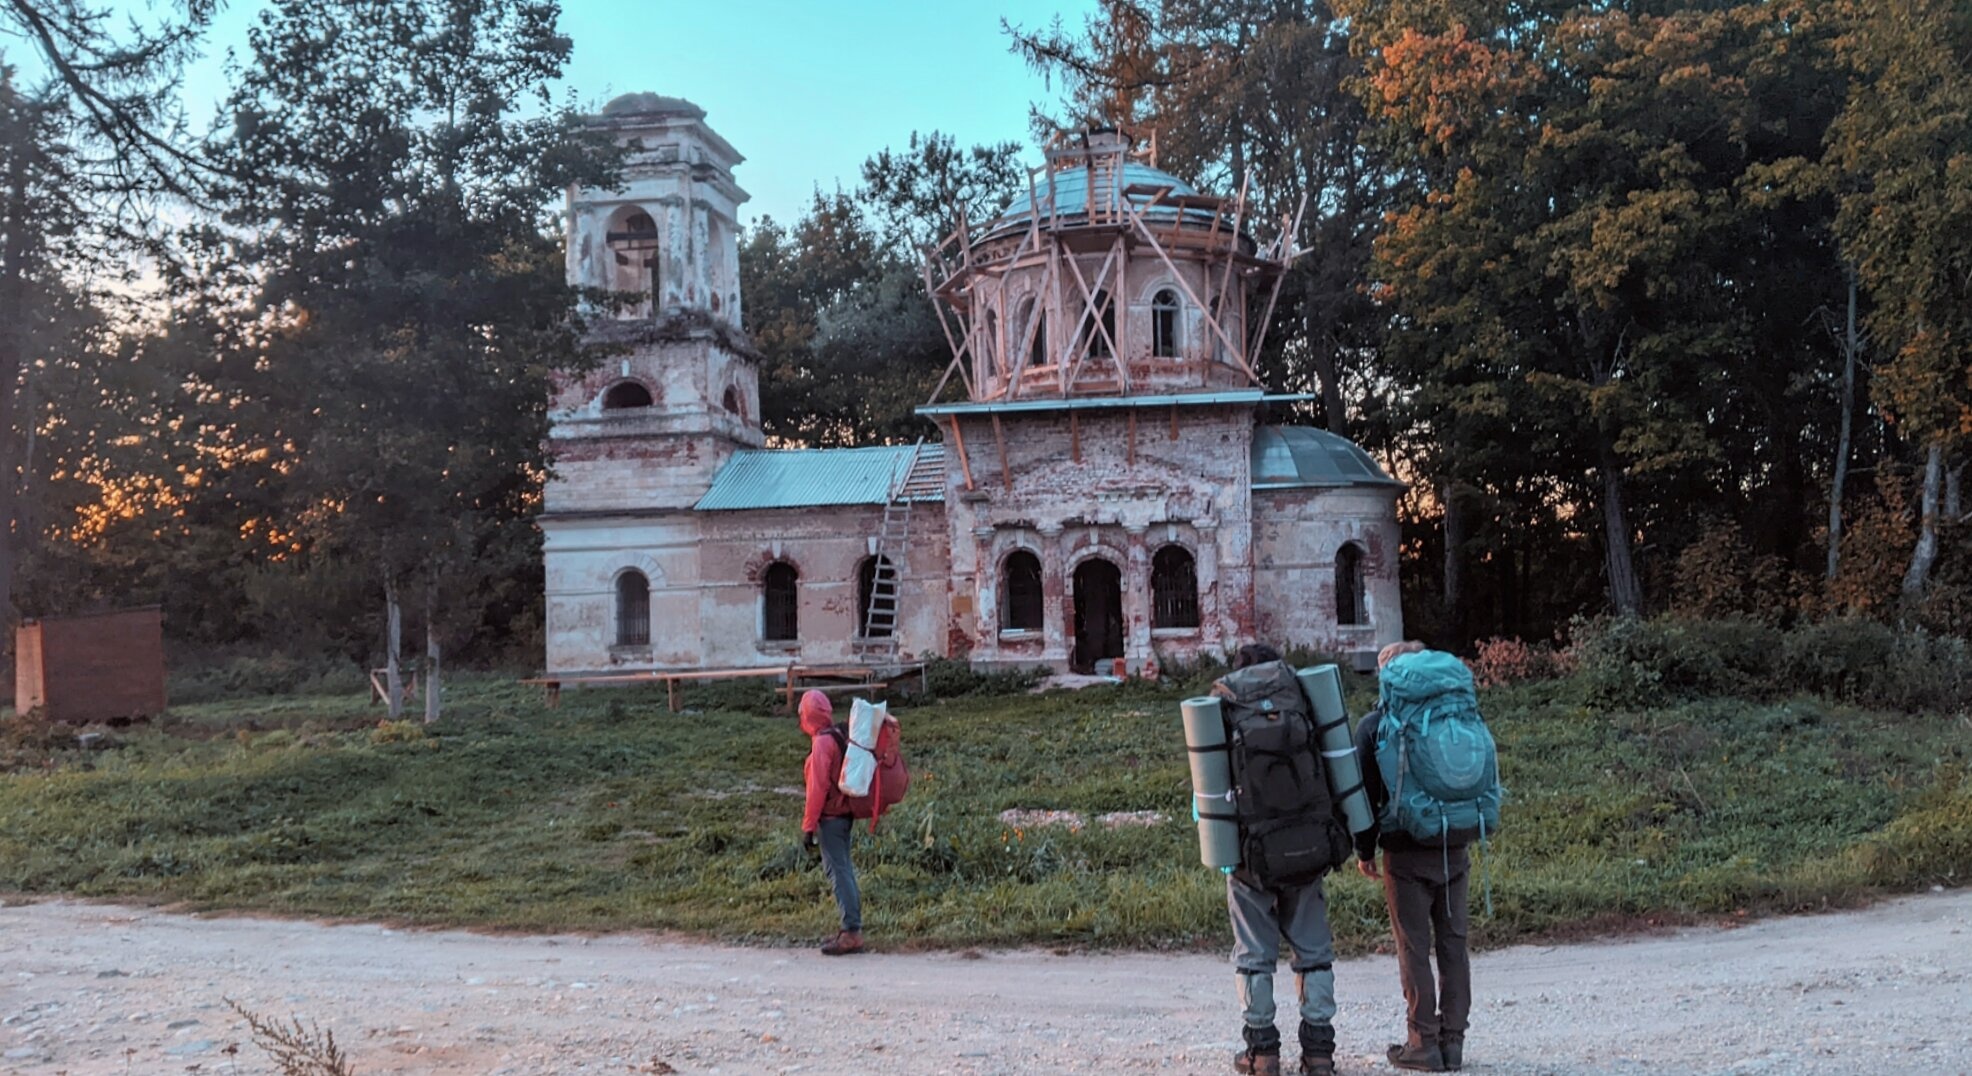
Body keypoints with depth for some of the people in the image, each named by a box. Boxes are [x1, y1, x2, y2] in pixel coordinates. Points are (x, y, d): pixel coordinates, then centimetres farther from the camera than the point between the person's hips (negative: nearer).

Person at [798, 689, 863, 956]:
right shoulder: (841, 737, 11)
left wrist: (809, 826, -14)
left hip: (830, 817, -9)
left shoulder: (821, 743, -15)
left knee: (838, 871, -6)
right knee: (843, 869, 14)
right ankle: (851, 927, 21)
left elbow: (818, 788, -18)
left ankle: (852, 933, -6)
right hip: (846, 814, 9)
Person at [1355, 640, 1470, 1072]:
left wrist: (1364, 850, 4)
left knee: (1414, 948, 2)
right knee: (1453, 943, 10)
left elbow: (1366, 793, -5)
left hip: (1406, 853, -4)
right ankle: (1453, 1038, 14)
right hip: (1455, 848, 4)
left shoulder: (1375, 724, -6)